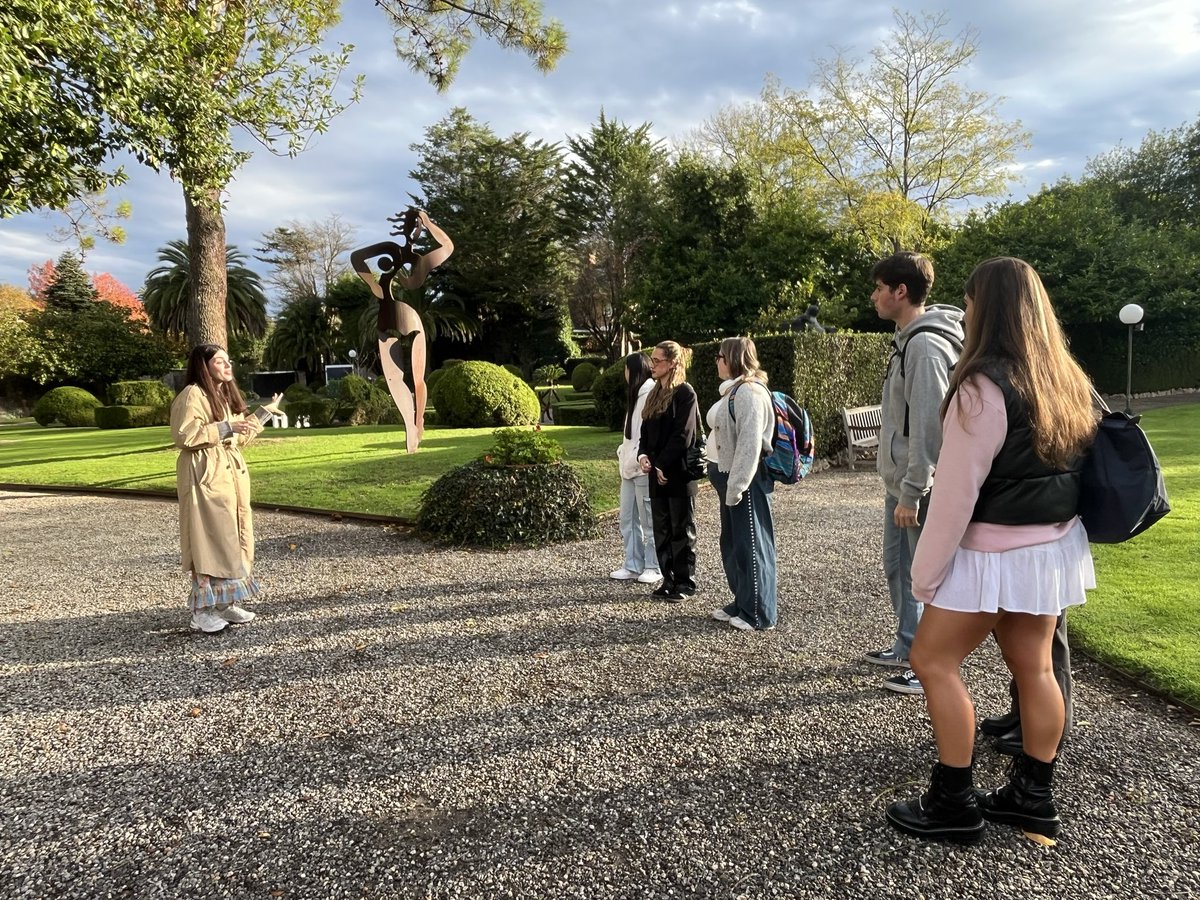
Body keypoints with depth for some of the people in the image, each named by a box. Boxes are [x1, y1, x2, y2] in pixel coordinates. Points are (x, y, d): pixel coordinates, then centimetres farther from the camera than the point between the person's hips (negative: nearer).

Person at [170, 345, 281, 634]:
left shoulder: (226, 395, 18)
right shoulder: (192, 395, -10)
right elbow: (183, 436, -19)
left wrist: (265, 412, 23)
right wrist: (224, 428, -21)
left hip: (231, 473, 9)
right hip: (205, 475, -9)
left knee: (232, 537, 9)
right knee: (209, 539, -8)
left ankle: (226, 603, 17)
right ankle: (203, 610, -2)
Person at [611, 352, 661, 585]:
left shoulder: (650, 395, -13)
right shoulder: (636, 395, 17)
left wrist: (637, 458, -19)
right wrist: (623, 452, 9)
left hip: (644, 468, -10)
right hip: (630, 467, 10)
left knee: (648, 519, 0)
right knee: (628, 518, 11)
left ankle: (653, 567, 9)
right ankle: (633, 566, 19)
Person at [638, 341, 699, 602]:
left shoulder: (685, 393, -9)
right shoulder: (655, 394, 15)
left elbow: (682, 436, -16)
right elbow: (646, 431, 15)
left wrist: (662, 465, -15)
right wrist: (642, 454, -3)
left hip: (679, 473, -8)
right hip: (657, 473, 8)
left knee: (682, 530, 2)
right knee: (662, 530, 11)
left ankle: (685, 582, 11)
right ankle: (669, 579, 21)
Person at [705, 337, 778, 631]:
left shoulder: (749, 392, -17)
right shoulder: (733, 390, 14)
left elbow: (750, 444, -22)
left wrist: (736, 486, -22)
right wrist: (727, 483, 15)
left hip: (747, 481, -10)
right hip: (730, 477, 10)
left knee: (751, 545, -1)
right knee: (732, 544, 17)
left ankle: (758, 614, 10)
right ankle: (742, 604, 29)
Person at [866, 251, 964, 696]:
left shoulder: (925, 344, -19)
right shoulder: (906, 339, 13)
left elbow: (928, 426, -23)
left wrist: (912, 492, -22)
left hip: (919, 489, -10)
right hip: (899, 483, 10)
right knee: (897, 567, 19)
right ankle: (908, 648, 34)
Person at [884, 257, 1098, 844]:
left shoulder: (985, 386, -21)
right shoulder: (1065, 379, 5)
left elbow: (956, 491, -20)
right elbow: (1069, 466, 12)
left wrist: (925, 570, -11)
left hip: (995, 552, -8)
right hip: (1053, 546, 8)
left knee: (934, 662, 3)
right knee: (1035, 667, 15)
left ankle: (954, 804, 10)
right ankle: (1033, 797, 27)